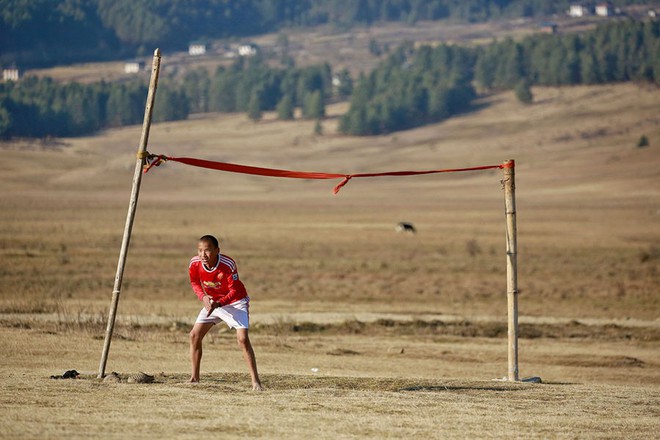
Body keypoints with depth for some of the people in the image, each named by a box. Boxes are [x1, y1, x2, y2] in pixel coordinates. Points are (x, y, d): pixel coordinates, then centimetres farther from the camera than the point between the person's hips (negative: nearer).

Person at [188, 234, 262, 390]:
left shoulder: (228, 264, -32)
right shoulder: (195, 264, -20)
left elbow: (235, 291, -24)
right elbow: (195, 282, 1)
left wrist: (219, 303, -39)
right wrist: (203, 297, -18)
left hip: (235, 301, -5)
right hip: (212, 301, 5)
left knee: (242, 338, -20)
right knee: (194, 335, -1)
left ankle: (255, 381, -16)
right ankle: (194, 378, 12)